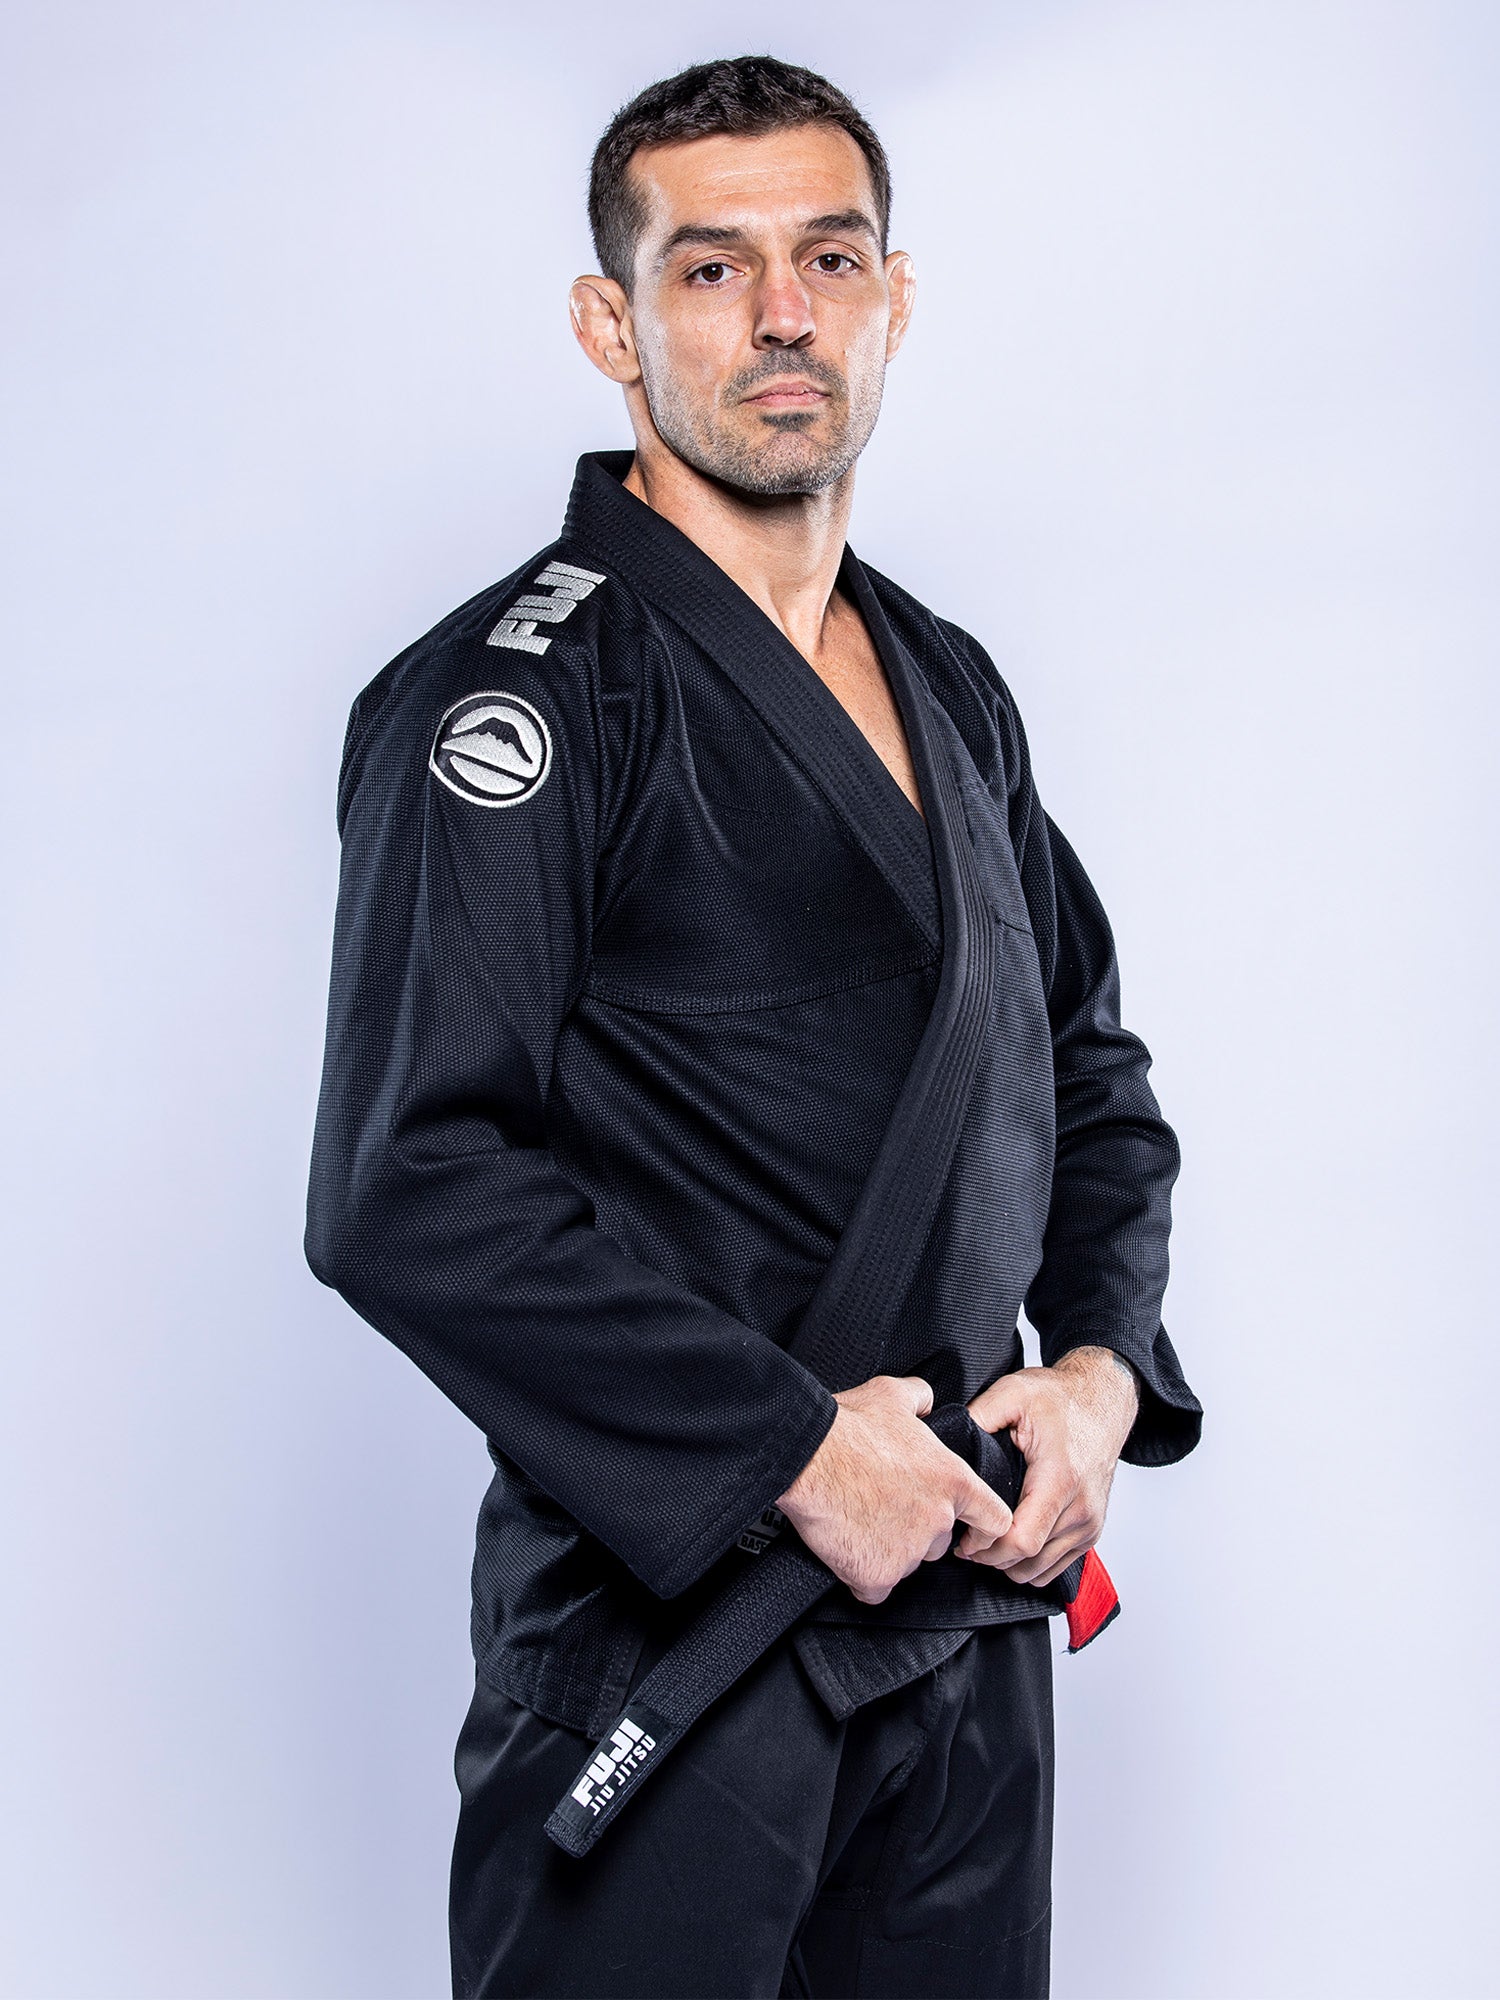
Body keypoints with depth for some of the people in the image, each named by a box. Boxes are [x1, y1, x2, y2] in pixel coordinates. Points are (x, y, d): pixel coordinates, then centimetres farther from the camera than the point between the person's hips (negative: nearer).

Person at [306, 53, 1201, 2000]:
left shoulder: (954, 692, 13)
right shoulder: (520, 699, -12)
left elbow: (1091, 1067, 21)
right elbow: (407, 1190, -20)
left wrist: (1103, 1367, 3)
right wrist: (794, 1450, -18)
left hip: (971, 1598, 7)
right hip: (669, 1644, -7)